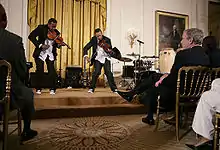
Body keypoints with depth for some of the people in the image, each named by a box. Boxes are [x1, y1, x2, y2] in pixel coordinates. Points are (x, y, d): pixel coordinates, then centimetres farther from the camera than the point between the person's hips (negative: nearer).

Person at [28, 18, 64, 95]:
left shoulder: (56, 33, 1)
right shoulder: (41, 28, -7)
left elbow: (56, 44, 6)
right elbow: (31, 36, -14)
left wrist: (59, 44, -18)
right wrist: (40, 45, -23)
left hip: (50, 54, 2)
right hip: (40, 53, -2)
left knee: (52, 71, -8)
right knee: (40, 71, -5)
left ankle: (52, 89, 9)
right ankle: (38, 89, 15)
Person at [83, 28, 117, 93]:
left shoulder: (107, 40, -9)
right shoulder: (93, 40, -6)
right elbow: (85, 48, -6)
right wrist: (86, 56, -22)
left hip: (106, 58, 0)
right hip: (98, 58, 0)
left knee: (108, 72, -12)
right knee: (96, 72, -14)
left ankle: (114, 88, 1)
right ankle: (91, 88, 2)